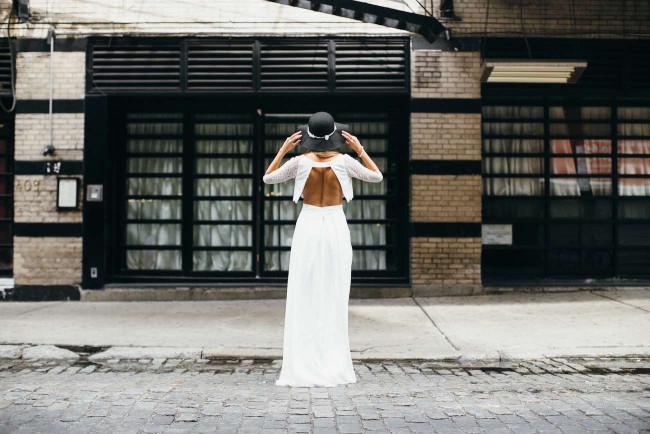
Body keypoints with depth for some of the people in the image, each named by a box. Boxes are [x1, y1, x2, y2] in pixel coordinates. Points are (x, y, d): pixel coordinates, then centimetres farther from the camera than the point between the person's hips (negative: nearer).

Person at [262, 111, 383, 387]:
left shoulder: (299, 162, -5)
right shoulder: (343, 161, -6)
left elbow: (268, 178, 10)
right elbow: (377, 177, 9)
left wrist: (283, 150, 11)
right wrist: (359, 149, 10)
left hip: (307, 228, 0)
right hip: (336, 229, 0)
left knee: (304, 298, 4)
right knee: (334, 298, 6)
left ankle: (302, 366, 3)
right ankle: (333, 364, 9)